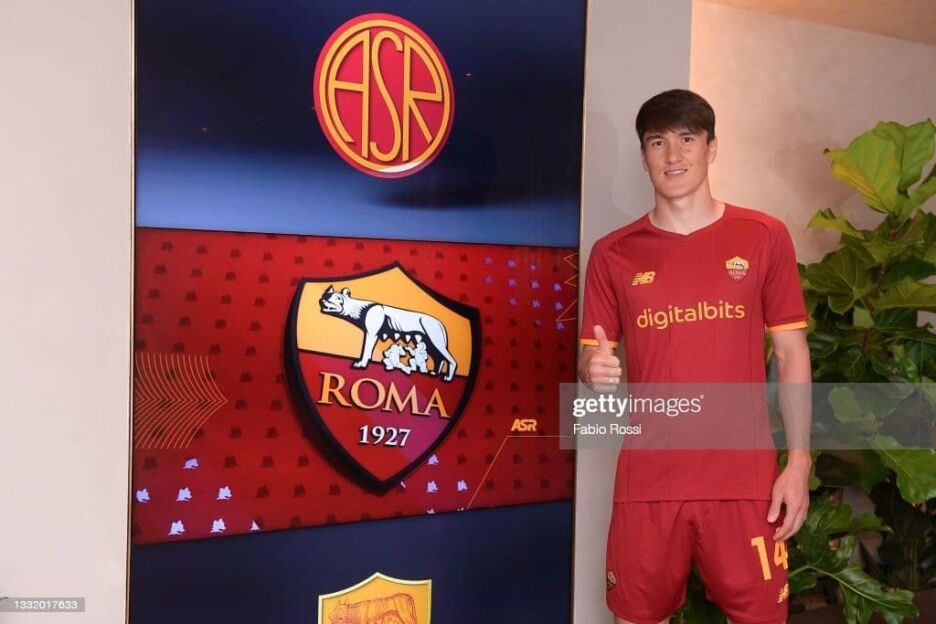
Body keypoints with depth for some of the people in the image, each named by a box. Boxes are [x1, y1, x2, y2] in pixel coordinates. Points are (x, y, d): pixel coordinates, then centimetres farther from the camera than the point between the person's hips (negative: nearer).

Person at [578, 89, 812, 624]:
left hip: (745, 477, 0)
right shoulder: (613, 253, 4)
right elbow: (590, 358, 8)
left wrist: (799, 460, -2)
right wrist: (595, 370, -17)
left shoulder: (764, 237, 3)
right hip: (647, 479, 1)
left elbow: (792, 352, 4)